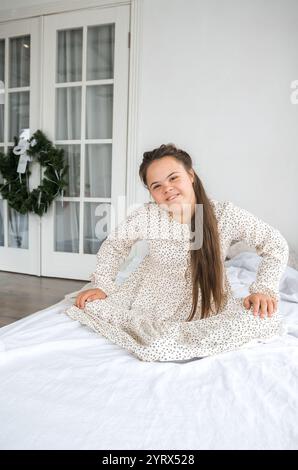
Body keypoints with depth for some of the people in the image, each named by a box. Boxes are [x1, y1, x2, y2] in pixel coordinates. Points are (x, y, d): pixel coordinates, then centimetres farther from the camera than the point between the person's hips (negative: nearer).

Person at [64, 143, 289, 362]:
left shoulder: (225, 213, -21)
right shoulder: (146, 215, -19)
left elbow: (275, 244, -10)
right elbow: (114, 244, 1)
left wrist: (264, 289, -21)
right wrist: (103, 286, -1)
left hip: (208, 304, 0)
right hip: (151, 299, 1)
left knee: (266, 318, -24)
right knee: (92, 307, -11)